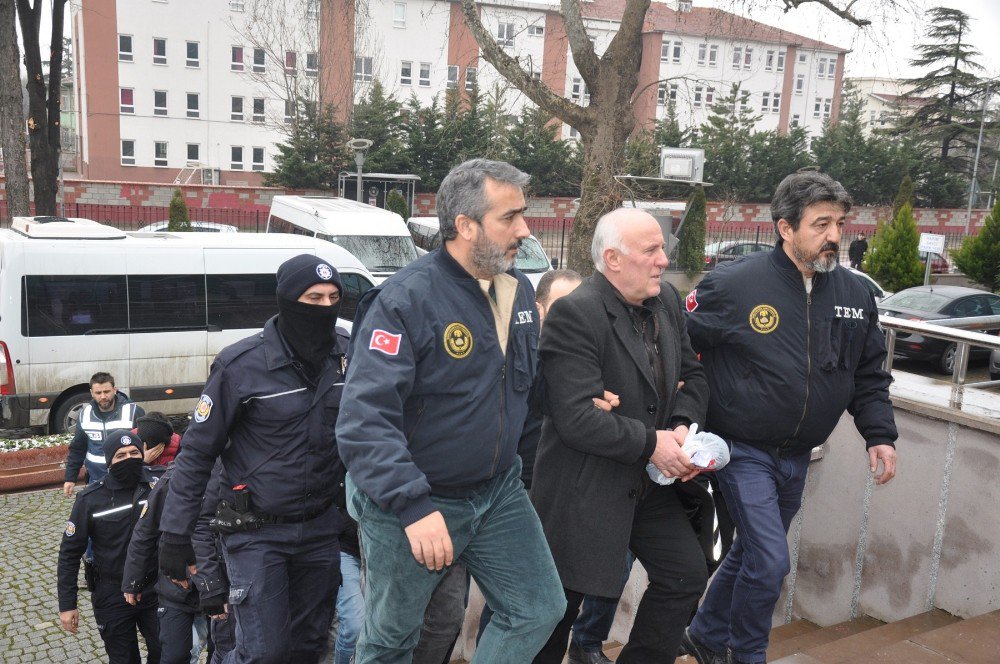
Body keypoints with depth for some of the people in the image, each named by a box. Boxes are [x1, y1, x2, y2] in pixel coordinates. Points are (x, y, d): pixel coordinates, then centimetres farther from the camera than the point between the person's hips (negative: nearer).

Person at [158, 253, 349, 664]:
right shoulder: (242, 365, -15)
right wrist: (174, 534, -8)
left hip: (320, 526, 4)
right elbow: (197, 451, -8)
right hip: (257, 532, -4)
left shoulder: (347, 355, -4)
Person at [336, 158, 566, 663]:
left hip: (498, 492, 6)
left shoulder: (519, 291, 2)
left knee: (540, 610, 8)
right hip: (411, 503, -6)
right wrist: (413, 507, -33)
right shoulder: (405, 299, -22)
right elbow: (365, 420, -27)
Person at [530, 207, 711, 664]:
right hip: (586, 486, -7)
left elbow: (693, 375, 12)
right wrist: (651, 443, -21)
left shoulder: (667, 303, 3)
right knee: (559, 604, 8)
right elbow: (576, 419, -27)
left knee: (687, 575, 12)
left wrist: (683, 425, -8)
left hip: (650, 484, 7)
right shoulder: (575, 314, -22)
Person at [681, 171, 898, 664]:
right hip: (745, 451, -6)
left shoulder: (855, 294, 0)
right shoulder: (735, 285, -17)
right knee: (771, 561, -9)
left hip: (798, 456, 6)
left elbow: (868, 376, 10)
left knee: (751, 553, 19)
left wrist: (879, 434, 0)